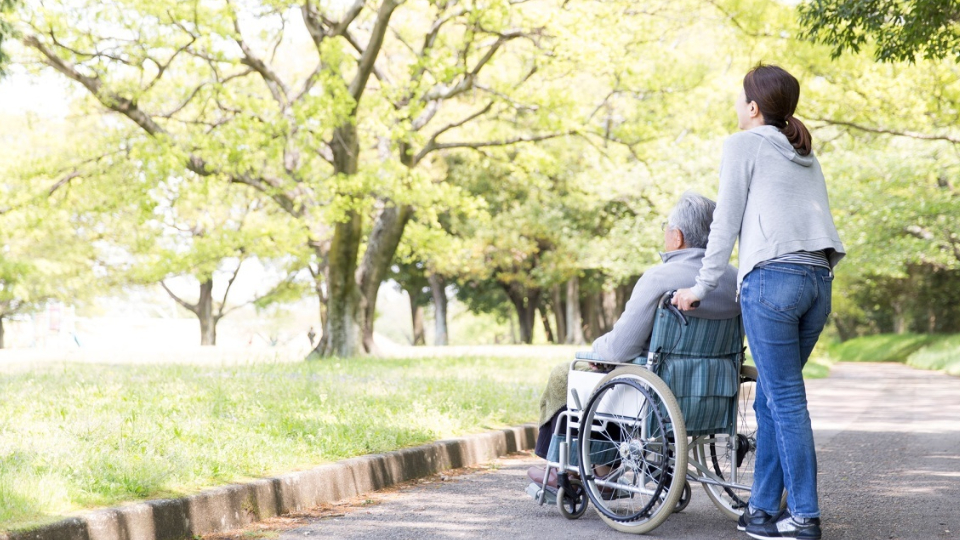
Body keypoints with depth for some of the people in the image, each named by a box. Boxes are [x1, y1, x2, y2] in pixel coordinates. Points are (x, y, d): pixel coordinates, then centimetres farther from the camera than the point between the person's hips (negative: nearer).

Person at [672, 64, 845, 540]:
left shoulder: (744, 144, 5)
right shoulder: (806, 155, 25)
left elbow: (726, 224, 1)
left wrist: (703, 286, 7)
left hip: (773, 277, -7)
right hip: (819, 280, 7)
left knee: (785, 399, -4)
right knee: (771, 399, 12)